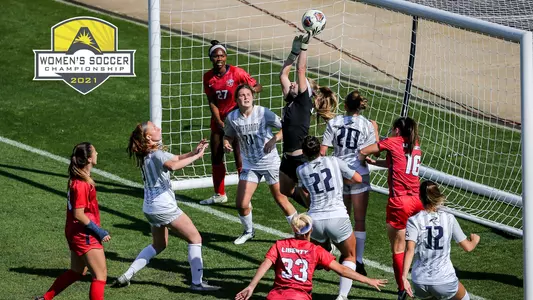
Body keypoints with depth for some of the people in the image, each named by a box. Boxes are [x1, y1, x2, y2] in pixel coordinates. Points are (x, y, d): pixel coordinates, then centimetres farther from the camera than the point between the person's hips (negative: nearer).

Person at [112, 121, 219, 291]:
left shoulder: (146, 154, 10)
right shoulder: (157, 154, -18)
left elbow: (175, 158, 13)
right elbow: (173, 165, -40)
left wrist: (193, 152, -2)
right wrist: (197, 156, -33)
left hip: (150, 208, 9)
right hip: (164, 207, -9)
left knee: (158, 245, 25)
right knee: (195, 239, 1)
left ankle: (126, 276, 17)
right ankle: (197, 283, -2)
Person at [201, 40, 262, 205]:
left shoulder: (236, 72, -15)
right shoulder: (208, 77, -4)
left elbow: (258, 87, -10)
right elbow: (212, 102, -1)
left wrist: (252, 89, -33)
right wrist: (219, 122, -11)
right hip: (218, 119, 5)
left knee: (240, 158, -9)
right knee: (216, 157, 13)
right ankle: (220, 195, 30)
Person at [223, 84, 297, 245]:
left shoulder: (263, 112, -15)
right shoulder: (232, 117, -7)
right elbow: (229, 135, 12)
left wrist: (274, 139, -25)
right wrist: (226, 143, -10)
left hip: (270, 162, -3)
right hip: (249, 165, 3)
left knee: (281, 199, 3)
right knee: (241, 204, -2)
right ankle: (248, 231, 26)